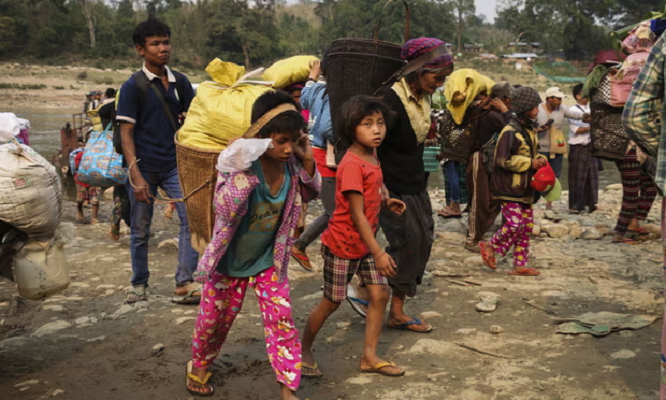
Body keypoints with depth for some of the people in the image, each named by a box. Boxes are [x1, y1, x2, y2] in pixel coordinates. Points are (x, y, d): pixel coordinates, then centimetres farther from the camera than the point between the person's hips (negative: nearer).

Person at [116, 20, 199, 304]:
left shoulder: (180, 81, 5)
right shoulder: (133, 86, -6)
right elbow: (126, 133, -9)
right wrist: (136, 175, -17)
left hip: (175, 165, 3)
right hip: (144, 167, -3)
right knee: (140, 230, 7)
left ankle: (184, 284, -2)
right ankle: (139, 285, 26)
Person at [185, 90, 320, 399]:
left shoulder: (290, 163, -13)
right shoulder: (239, 163, -26)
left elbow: (311, 194, 3)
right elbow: (225, 209, -38)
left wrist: (308, 160, -15)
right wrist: (245, 168, -43)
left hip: (269, 258, 3)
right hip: (231, 259, -3)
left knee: (281, 320, -1)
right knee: (215, 319, 15)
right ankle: (198, 366, 43)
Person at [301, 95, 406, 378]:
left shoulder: (371, 157, 4)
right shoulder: (352, 164, -24)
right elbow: (357, 214, -25)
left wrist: (385, 203, 1)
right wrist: (379, 253, -24)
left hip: (364, 244, 8)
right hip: (342, 245, -8)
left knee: (380, 294, 4)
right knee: (332, 302, 6)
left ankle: (369, 357, 17)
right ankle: (304, 350, 28)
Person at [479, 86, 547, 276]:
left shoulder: (529, 130, 15)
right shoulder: (510, 131, -16)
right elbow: (503, 161, -21)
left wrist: (540, 160, 6)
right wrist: (529, 163, -16)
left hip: (525, 188, 9)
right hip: (510, 188, -9)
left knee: (527, 226, 8)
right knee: (515, 224, -14)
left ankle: (520, 265, 16)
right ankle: (490, 247, 11)